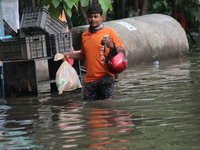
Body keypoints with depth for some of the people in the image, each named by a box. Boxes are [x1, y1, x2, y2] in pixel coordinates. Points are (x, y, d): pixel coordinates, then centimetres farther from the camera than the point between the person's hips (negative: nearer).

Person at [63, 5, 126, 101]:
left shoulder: (109, 32, 0)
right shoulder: (84, 35, 15)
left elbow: (123, 52, -2)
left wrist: (112, 45, -19)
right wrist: (69, 55, 17)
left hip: (105, 76, -5)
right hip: (90, 78, 5)